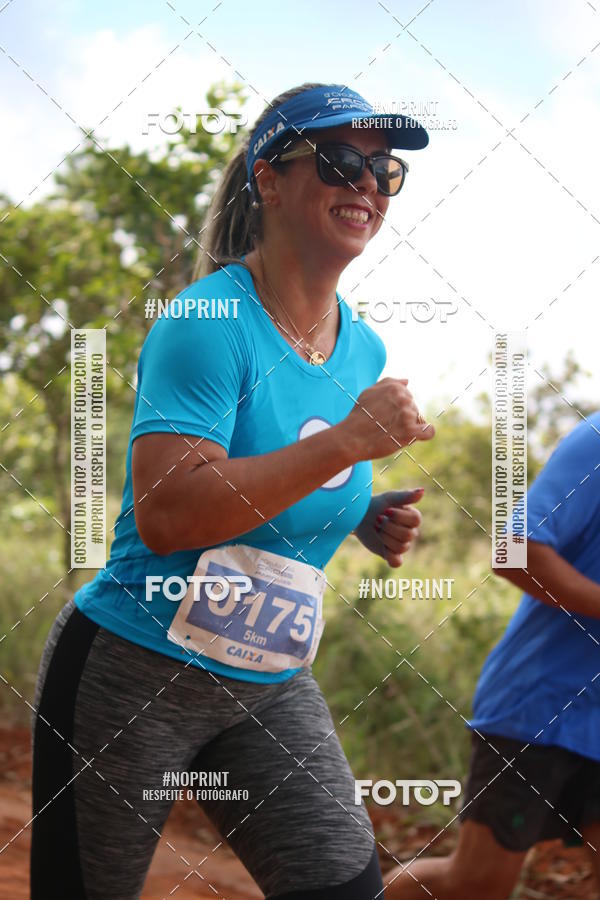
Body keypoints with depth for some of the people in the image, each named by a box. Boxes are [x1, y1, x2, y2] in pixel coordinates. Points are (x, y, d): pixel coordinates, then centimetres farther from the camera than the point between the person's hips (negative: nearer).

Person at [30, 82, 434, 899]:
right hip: (134, 673, -6)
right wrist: (345, 442, -27)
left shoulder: (364, 352, 7)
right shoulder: (210, 320, -16)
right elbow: (163, 514, -28)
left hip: (271, 687, 7)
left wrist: (365, 520, 2)